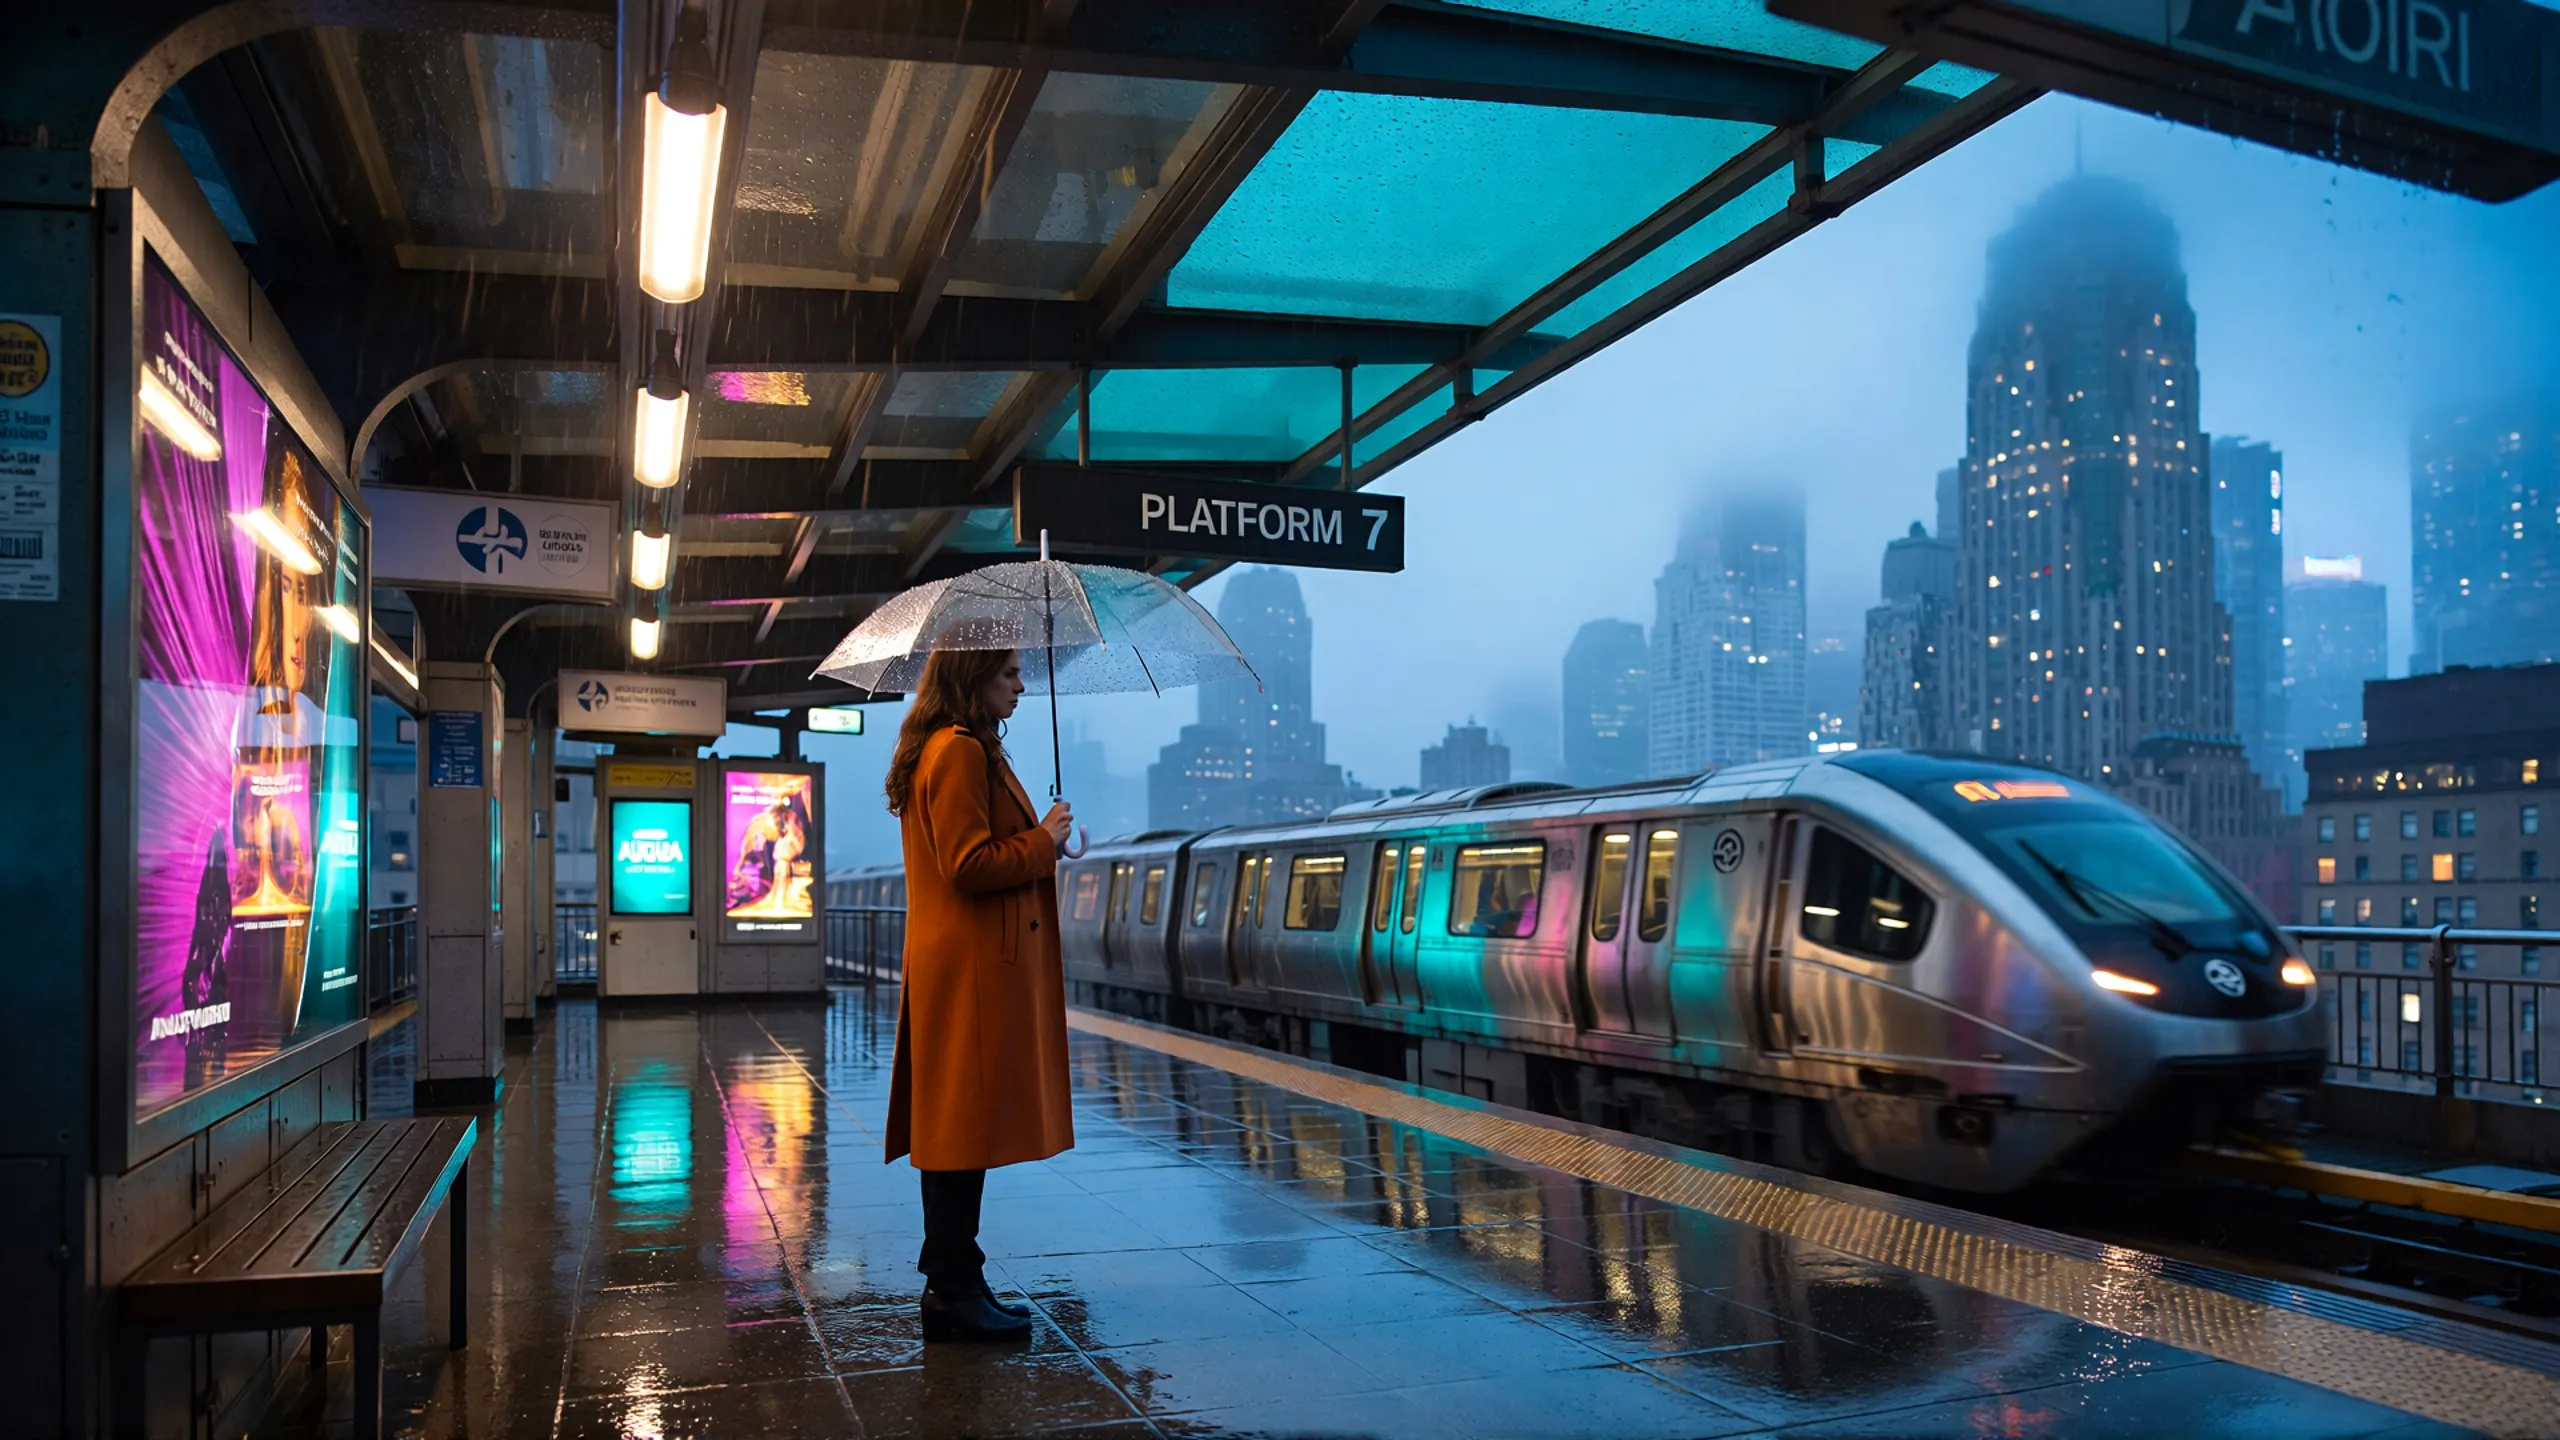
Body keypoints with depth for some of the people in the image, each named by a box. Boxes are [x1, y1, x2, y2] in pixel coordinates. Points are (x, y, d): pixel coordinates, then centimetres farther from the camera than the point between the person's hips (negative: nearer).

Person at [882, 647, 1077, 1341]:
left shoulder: (948, 750, 20)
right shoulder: (961, 752, -14)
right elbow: (970, 867, -21)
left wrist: (1046, 842, 14)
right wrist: (1043, 842, -9)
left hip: (962, 967, 11)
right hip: (974, 971, -11)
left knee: (955, 1127, 13)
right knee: (967, 1129, -6)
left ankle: (952, 1283, 21)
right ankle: (953, 1294, 1)